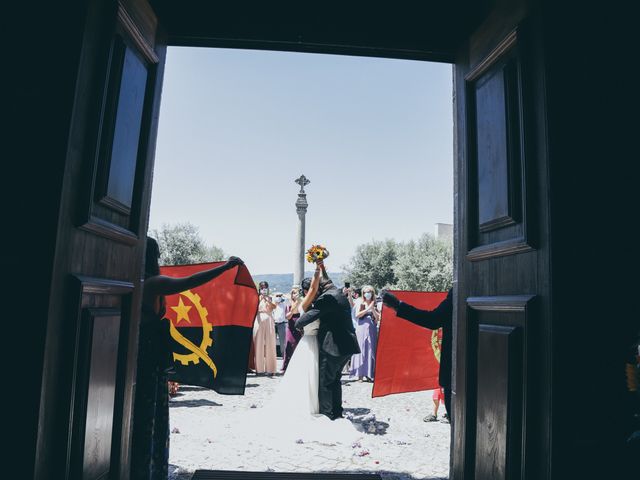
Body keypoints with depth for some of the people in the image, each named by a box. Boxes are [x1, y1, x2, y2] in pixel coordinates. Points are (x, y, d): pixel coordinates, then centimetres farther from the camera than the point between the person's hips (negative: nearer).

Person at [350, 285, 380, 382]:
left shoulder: (374, 306, 12)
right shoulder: (360, 304, 7)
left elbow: (378, 318, 3)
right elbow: (357, 315, -8)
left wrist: (373, 309, -9)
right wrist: (368, 309, -10)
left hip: (372, 331, 2)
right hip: (361, 330, -2)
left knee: (371, 351, 0)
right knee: (361, 351, -3)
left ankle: (369, 375, 6)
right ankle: (360, 375, -1)